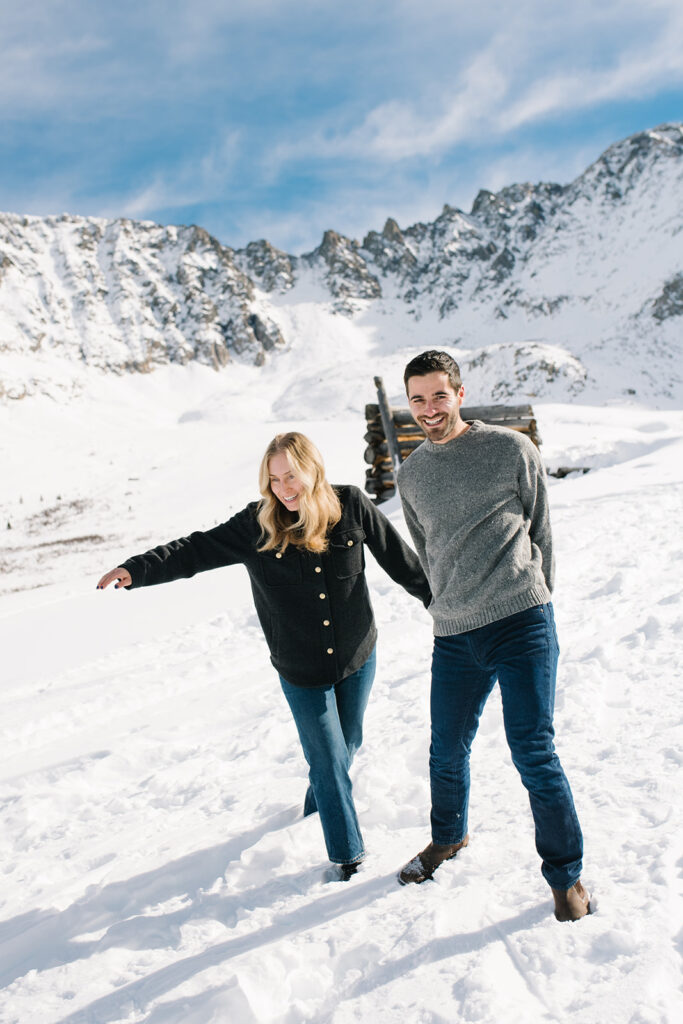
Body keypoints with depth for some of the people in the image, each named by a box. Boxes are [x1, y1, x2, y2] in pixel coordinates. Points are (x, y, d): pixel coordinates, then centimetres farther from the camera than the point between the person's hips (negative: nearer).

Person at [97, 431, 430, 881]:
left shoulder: (352, 506, -11)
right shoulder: (255, 525, -14)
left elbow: (398, 556, -1)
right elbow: (197, 550, -17)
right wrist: (137, 569, -30)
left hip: (358, 658, 3)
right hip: (301, 670, -2)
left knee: (347, 746, 20)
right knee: (328, 759, 2)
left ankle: (318, 807, 51)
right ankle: (348, 854, 20)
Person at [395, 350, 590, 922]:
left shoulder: (512, 450, 0)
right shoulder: (411, 475, 11)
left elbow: (540, 531, 7)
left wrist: (528, 605, 8)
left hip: (522, 624, -4)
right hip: (454, 637, 4)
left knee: (533, 752, -4)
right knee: (447, 754, 13)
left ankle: (566, 874, 19)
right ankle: (449, 838, 43)